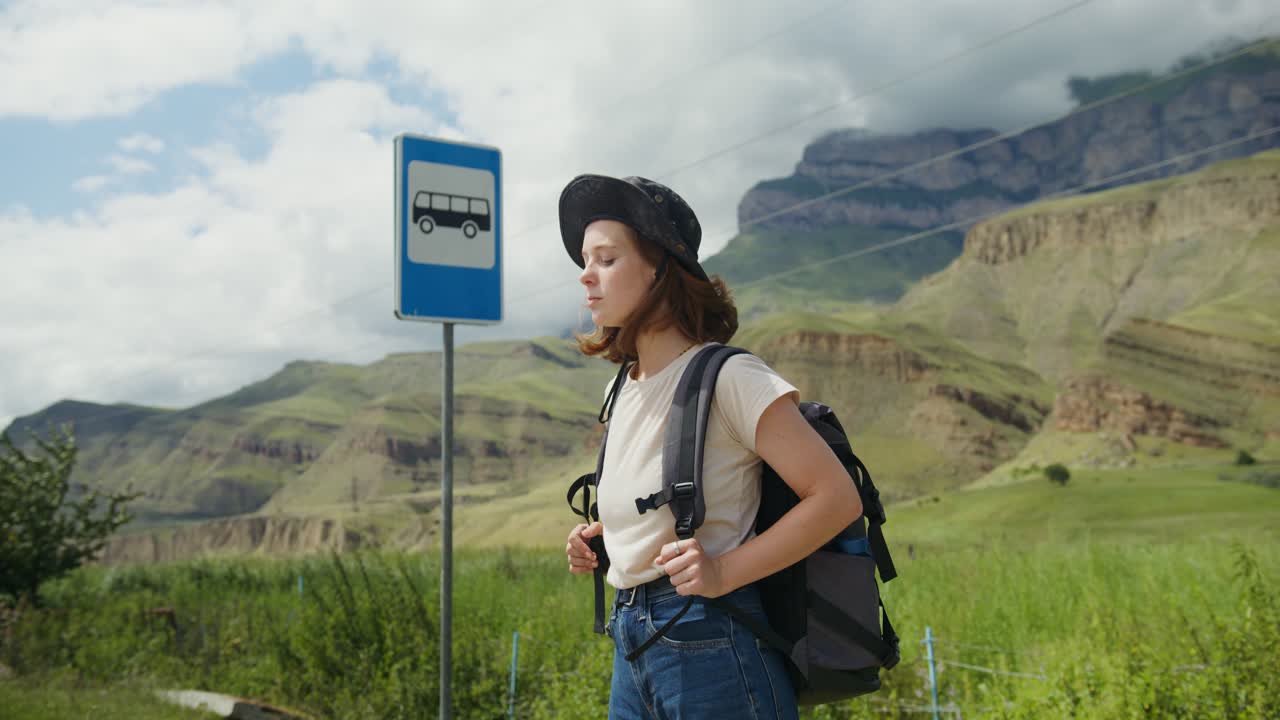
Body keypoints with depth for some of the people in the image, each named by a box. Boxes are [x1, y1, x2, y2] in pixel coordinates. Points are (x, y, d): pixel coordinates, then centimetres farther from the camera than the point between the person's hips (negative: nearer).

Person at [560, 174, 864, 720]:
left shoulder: (727, 377, -12)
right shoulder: (621, 390, 10)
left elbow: (837, 498, -15)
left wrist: (724, 572, -20)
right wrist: (600, 542, 6)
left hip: (711, 649, -7)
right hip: (632, 653, 7)